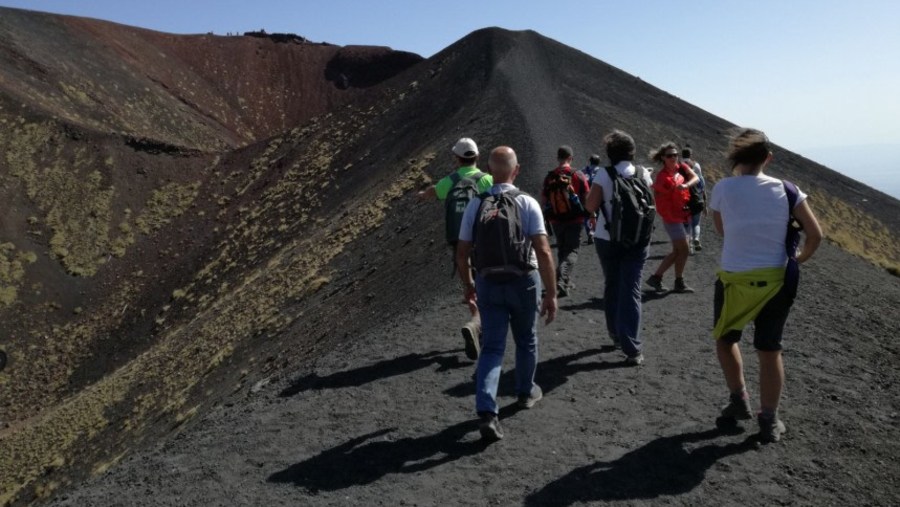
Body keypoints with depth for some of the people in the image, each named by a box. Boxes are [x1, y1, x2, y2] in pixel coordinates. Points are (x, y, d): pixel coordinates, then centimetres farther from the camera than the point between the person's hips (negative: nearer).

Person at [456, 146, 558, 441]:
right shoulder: (527, 203, -10)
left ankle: (486, 412, -9)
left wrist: (468, 285, 16)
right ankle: (526, 392, 41)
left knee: (492, 347, 4)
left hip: (488, 283, 1)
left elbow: (462, 254, 0)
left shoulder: (476, 205, -3)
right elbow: (543, 252, -17)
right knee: (526, 340, 21)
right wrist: (551, 294, -12)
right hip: (523, 282, -1)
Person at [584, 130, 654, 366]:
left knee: (611, 286, 17)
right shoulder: (643, 174, -1)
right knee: (631, 290, -1)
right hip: (637, 240, 1)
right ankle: (632, 348, -7)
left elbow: (590, 207, -12)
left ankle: (616, 335, 30)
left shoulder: (603, 175, -9)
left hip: (607, 239, -1)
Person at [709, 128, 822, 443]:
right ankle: (769, 422, 18)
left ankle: (739, 402, 26)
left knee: (725, 339, 23)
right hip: (775, 281, 2)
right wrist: (799, 259, 16)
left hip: (734, 280, -2)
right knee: (770, 351, 11)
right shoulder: (786, 190, -3)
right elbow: (816, 235, 0)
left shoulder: (723, 189, -7)